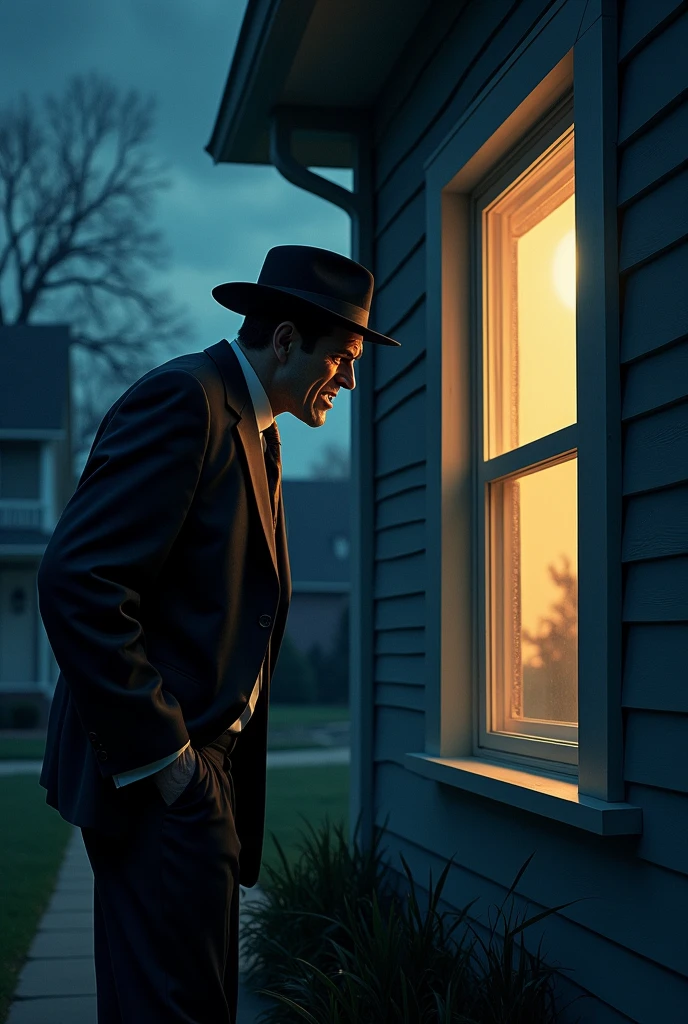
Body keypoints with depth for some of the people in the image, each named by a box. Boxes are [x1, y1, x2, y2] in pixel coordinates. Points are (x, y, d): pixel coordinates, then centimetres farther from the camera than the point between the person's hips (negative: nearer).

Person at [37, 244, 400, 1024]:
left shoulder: (255, 431, 18)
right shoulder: (184, 399, -13)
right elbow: (77, 581, -22)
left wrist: (215, 755, 15)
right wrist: (158, 756, -18)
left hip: (200, 762, 10)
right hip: (161, 779, -10)